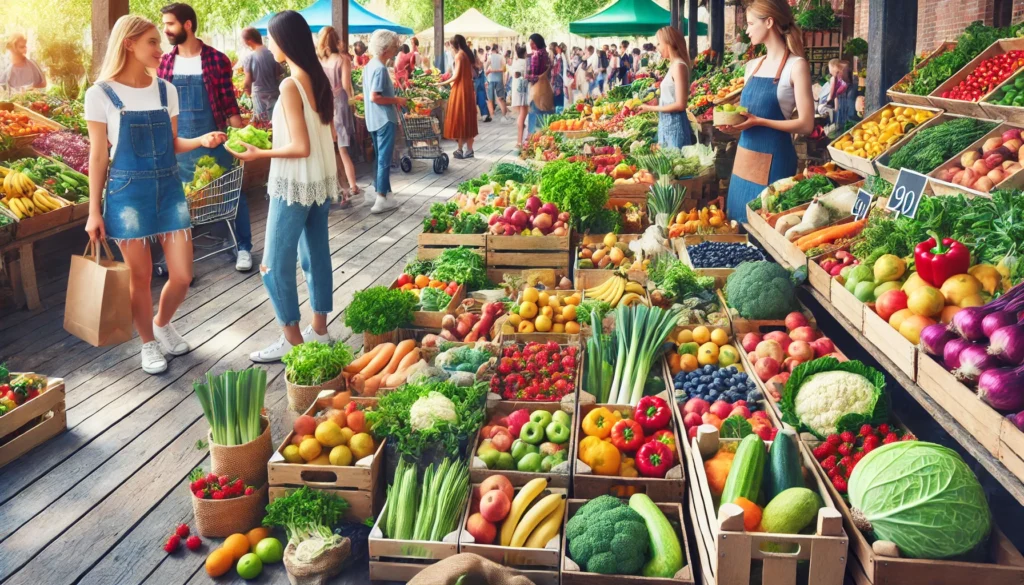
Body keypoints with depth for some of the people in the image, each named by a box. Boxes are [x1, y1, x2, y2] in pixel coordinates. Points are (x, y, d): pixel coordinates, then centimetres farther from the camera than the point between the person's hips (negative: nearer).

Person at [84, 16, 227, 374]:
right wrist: (94, 211, -4)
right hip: (128, 191, -4)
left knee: (182, 276, 3)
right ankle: (148, 344, 26)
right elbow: (98, 156, -4)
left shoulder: (166, 90, 5)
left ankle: (162, 324, 33)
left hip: (169, 187, 4)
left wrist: (202, 140, -8)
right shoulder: (101, 94, -7)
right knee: (140, 275, 4)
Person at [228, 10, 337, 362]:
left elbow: (301, 148, -22)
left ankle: (292, 340, 8)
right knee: (316, 256, 15)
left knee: (276, 264, 2)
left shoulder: (291, 85, -19)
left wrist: (259, 154, -11)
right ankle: (319, 330, 24)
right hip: (322, 181, 8)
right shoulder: (320, 79, 5)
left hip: (295, 184, -8)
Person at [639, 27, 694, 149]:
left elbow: (680, 105, -19)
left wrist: (651, 108, -14)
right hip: (667, 123, 9)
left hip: (674, 124, -9)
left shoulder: (678, 66, -15)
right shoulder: (674, 65, 12)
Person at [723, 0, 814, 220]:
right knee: (741, 222, 13)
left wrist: (759, 122, -22)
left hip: (773, 159, -7)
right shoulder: (753, 66, 11)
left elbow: (806, 124, -14)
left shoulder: (796, 65, -9)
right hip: (744, 156, 7)